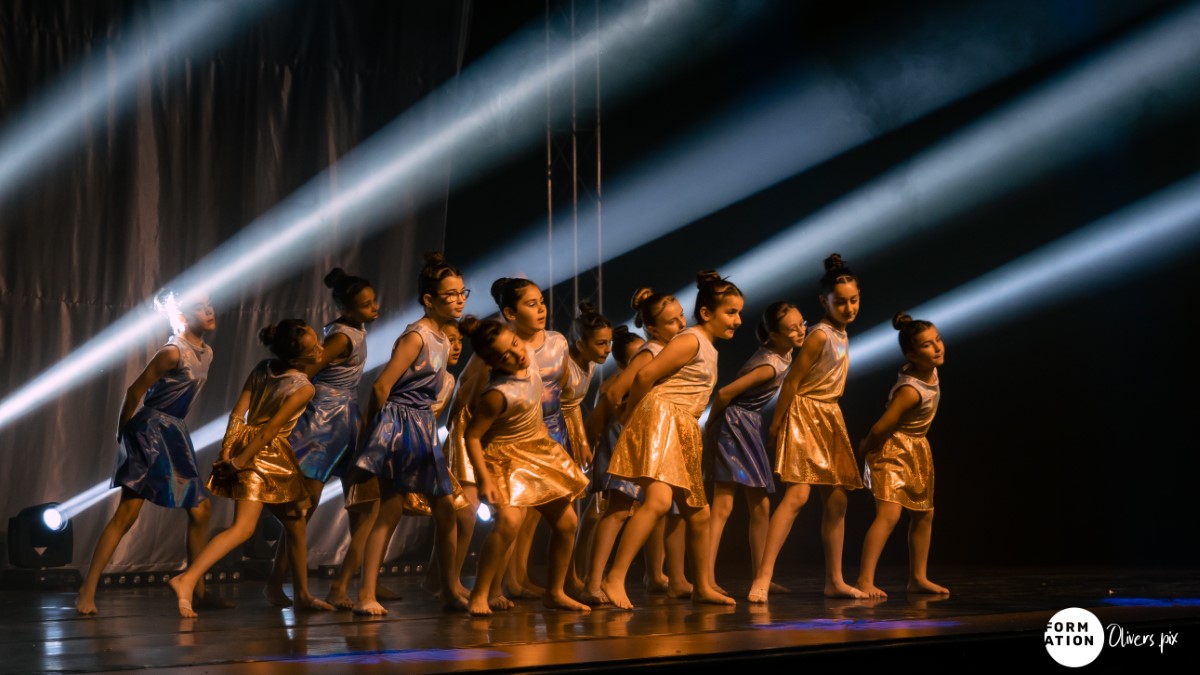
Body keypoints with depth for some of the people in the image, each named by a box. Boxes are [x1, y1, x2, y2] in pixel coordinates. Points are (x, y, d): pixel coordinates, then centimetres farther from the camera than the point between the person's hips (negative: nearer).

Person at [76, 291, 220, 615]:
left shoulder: (206, 353, 9)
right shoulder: (173, 352, -16)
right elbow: (135, 391, -12)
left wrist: (173, 426, 15)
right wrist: (123, 432, -3)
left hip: (175, 432, 8)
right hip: (150, 430, -8)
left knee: (201, 509, 7)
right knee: (127, 512, -13)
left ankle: (196, 587, 16)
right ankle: (87, 591, -11)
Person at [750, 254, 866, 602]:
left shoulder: (841, 332, 11)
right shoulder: (820, 335, -15)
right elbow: (792, 381, -14)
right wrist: (777, 424, -12)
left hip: (830, 418, 9)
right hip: (805, 414, -9)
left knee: (836, 500, 10)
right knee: (797, 493, -21)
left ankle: (834, 580, 19)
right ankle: (762, 577, -25)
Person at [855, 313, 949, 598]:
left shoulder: (930, 370, -5)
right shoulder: (911, 390, -30)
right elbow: (881, 427, -27)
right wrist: (865, 448, -8)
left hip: (918, 450, 9)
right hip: (893, 450, -9)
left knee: (923, 514, 14)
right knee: (889, 513, -21)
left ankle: (918, 578, 26)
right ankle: (865, 580, -21)